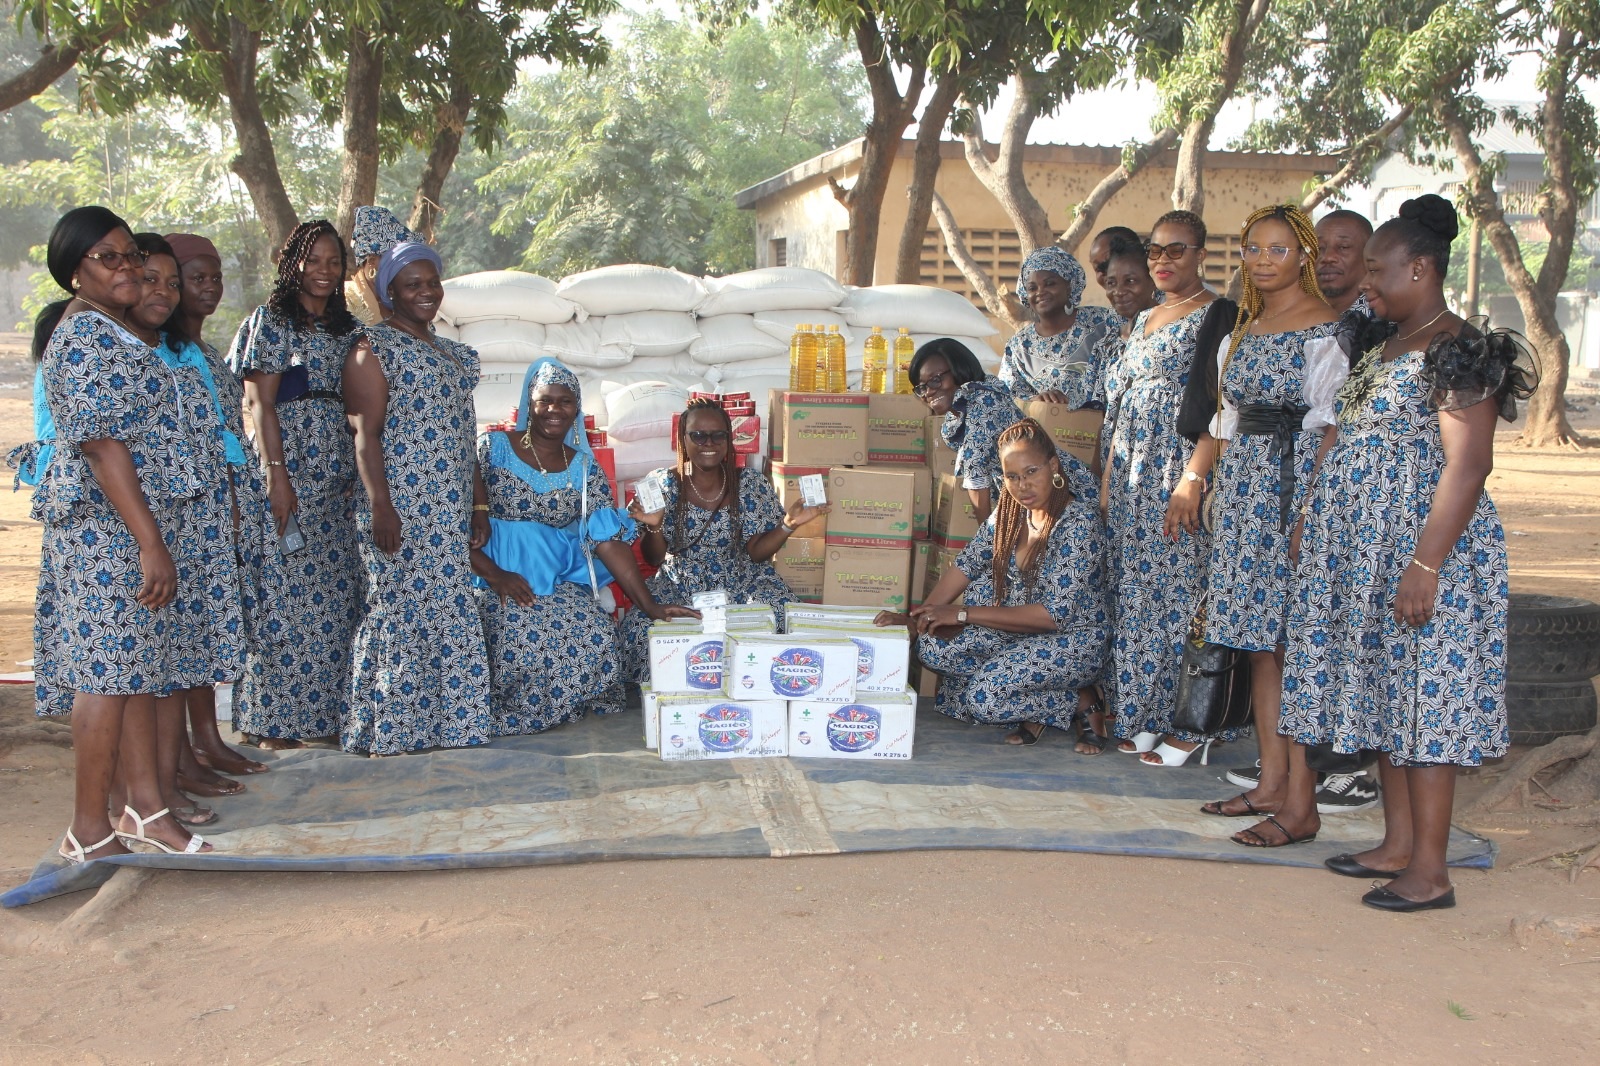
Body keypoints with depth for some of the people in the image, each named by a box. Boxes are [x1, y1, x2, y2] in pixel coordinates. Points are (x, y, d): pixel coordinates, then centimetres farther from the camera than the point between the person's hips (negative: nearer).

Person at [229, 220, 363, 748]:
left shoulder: (347, 327, 17)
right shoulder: (271, 319, -1)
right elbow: (260, 403, -8)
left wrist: (360, 475, 8)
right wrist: (276, 474, -16)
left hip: (338, 475, 6)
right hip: (291, 465, -6)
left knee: (336, 594, 6)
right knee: (286, 589, -5)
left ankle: (324, 710, 15)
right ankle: (274, 720, 2)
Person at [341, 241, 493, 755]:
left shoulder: (454, 354, 20)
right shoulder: (373, 348, -3)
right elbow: (366, 433, -11)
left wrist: (478, 508, 18)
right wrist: (380, 506, -19)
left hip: (450, 512, 7)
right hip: (400, 508, -7)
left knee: (451, 613, 6)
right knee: (399, 610, -5)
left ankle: (444, 722, 13)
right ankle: (388, 730, 3)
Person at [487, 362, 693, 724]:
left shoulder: (585, 469, 9)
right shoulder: (492, 448, -1)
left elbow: (609, 540, 1)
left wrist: (650, 605, -10)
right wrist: (495, 575, -18)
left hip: (562, 582, 3)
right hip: (494, 582, -3)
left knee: (598, 639, -25)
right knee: (523, 642, -32)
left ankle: (562, 707, 4)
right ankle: (508, 716, -1)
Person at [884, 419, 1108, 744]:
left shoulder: (1079, 522, -23)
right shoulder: (1010, 510, -2)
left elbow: (1055, 615, -26)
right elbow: (967, 564, 2)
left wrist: (962, 613, -25)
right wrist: (920, 616, -11)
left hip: (1073, 641, -7)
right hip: (1019, 629, 7)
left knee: (984, 697, -26)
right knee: (932, 646, -11)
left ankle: (1079, 703, -2)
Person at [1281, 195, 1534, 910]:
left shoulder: (1457, 349, -14)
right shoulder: (1383, 345, 14)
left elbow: (1469, 465, -20)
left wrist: (1426, 565, -25)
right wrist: (1316, 524, 19)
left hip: (1421, 550, -9)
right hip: (1364, 553, 10)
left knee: (1423, 698, -4)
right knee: (1382, 692, 13)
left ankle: (1430, 871, 4)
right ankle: (1397, 845, 24)